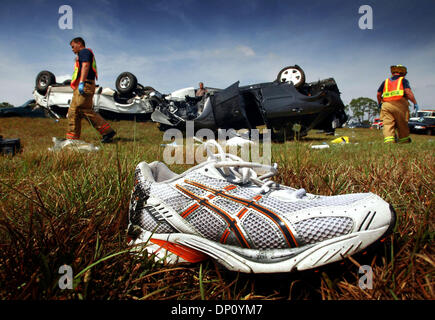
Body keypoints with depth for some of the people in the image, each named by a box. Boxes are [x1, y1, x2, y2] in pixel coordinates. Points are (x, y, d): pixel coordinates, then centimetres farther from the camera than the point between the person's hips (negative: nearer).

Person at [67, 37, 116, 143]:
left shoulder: (84, 51, 1)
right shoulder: (83, 54, 32)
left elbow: (85, 66, -16)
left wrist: (81, 82, -26)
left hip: (84, 85, -10)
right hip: (81, 88, 10)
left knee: (86, 111, -16)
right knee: (73, 113, 6)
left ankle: (108, 131, -14)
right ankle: (72, 139, 7)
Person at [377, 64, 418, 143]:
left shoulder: (386, 81, 20)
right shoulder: (403, 80, 9)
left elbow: (378, 94, 19)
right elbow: (408, 92, -6)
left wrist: (379, 103, 35)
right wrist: (415, 103, -1)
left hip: (386, 105, 2)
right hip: (399, 104, -2)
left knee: (388, 124, -7)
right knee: (402, 125, 10)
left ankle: (388, 140, -22)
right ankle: (404, 141, 20)